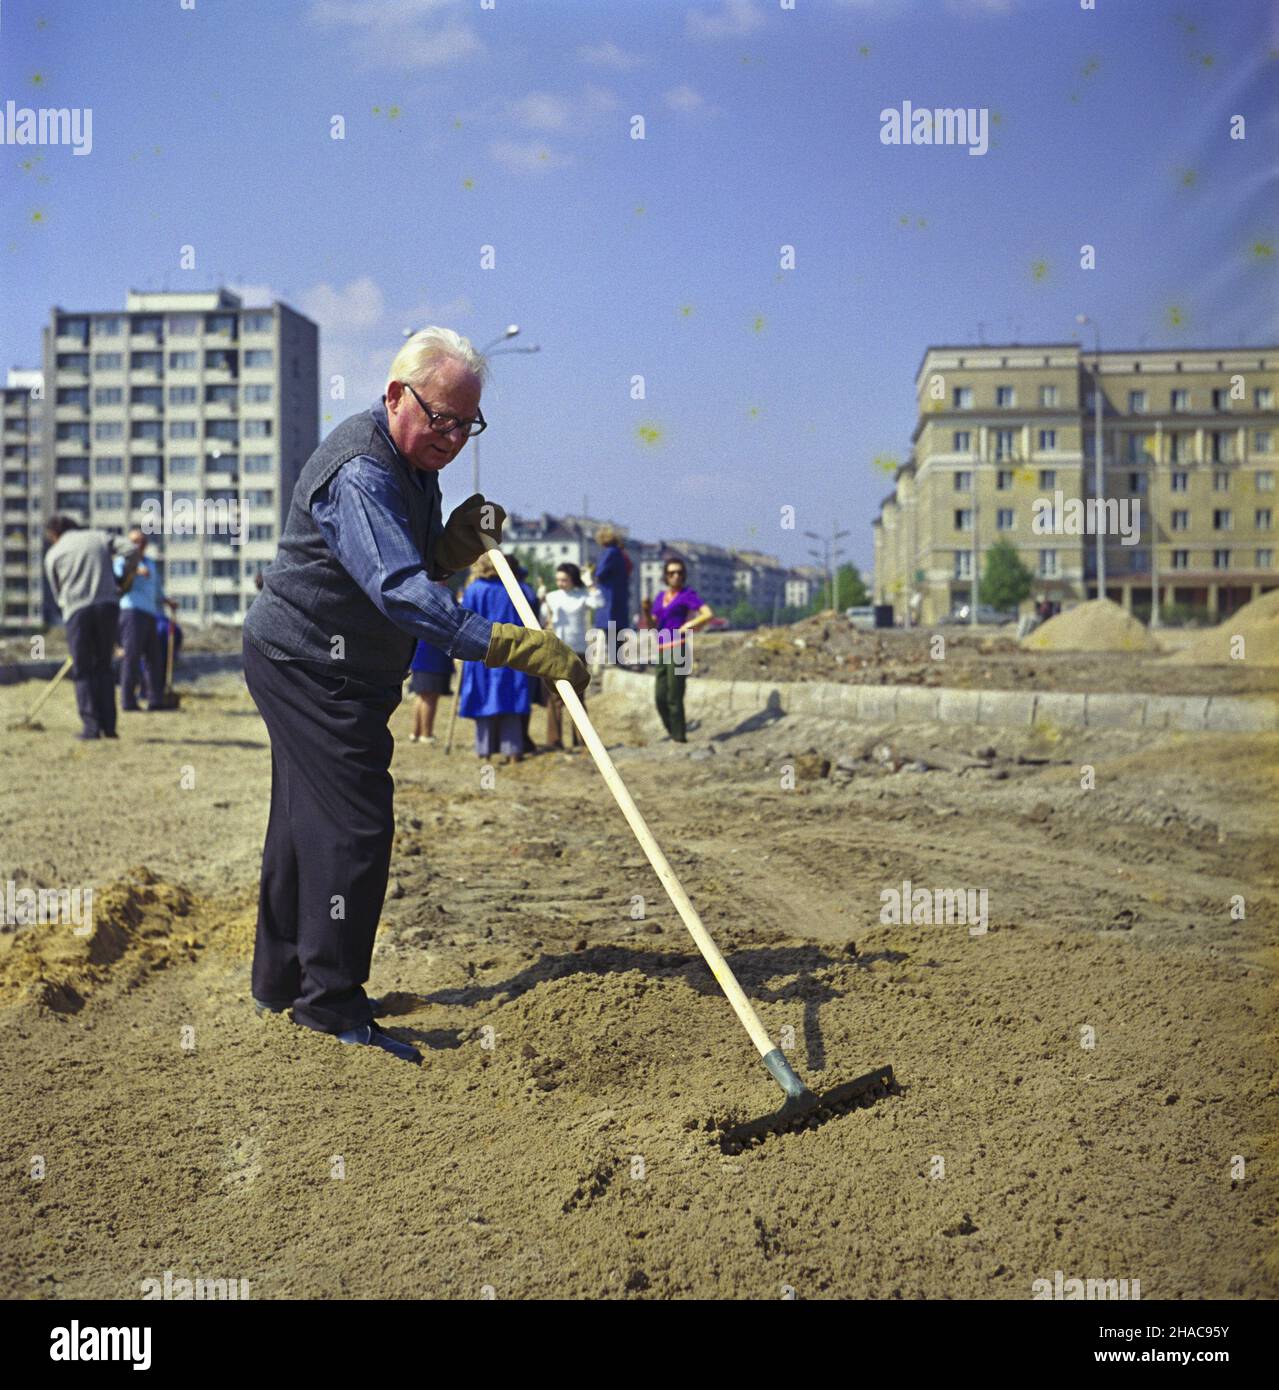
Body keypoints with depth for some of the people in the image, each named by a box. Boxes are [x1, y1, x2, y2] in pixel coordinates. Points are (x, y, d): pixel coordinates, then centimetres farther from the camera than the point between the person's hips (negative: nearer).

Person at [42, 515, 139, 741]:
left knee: (82, 671, 7)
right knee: (103, 667, 13)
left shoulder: (53, 554, 13)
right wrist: (124, 579, 13)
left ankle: (91, 726, -1)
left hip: (77, 611, -2)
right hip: (108, 605, 2)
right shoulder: (99, 537, 16)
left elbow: (58, 594, 15)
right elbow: (130, 550, 1)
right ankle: (109, 726, 8)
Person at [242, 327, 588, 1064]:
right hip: (312, 665, -10)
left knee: (306, 820, 16)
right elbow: (400, 591, -37)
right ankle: (330, 1000, -3)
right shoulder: (359, 475, -24)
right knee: (356, 819, -11)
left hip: (307, 666, 10)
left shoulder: (412, 462, 9)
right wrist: (516, 646, -44)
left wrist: (458, 541, -9)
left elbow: (415, 565, 14)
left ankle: (280, 982, 28)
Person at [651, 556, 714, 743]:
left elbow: (709, 614, -14)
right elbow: (653, 625, 20)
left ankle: (679, 738, -2)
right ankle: (674, 736, 15)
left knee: (674, 698, -9)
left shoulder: (688, 594, -2)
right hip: (662, 651, 7)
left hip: (678, 649, -7)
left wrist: (687, 627, -10)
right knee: (661, 700, 4)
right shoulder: (660, 596, 17)